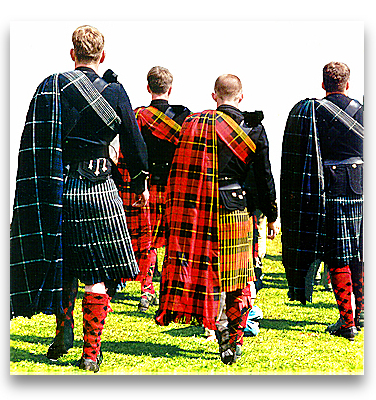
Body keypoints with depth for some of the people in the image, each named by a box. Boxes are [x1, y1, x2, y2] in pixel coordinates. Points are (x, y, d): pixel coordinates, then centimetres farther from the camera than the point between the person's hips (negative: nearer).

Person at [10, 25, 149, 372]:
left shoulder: (50, 86, -1)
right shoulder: (115, 92, -2)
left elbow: (31, 142, -4)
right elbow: (134, 143, 3)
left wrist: (34, 192, 2)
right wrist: (141, 183, 18)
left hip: (55, 187, 2)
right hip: (99, 192, -1)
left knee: (61, 265, 21)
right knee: (96, 276, 3)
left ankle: (64, 329, 13)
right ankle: (91, 352, 1)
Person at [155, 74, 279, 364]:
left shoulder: (192, 123, 3)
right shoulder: (254, 130, -2)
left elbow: (178, 169, 7)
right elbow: (265, 177, 3)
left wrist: (174, 210, 16)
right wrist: (272, 217, 13)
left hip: (192, 210, 1)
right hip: (233, 212, -1)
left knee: (203, 271, 12)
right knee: (237, 281, 9)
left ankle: (217, 326, -4)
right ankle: (234, 341, 7)